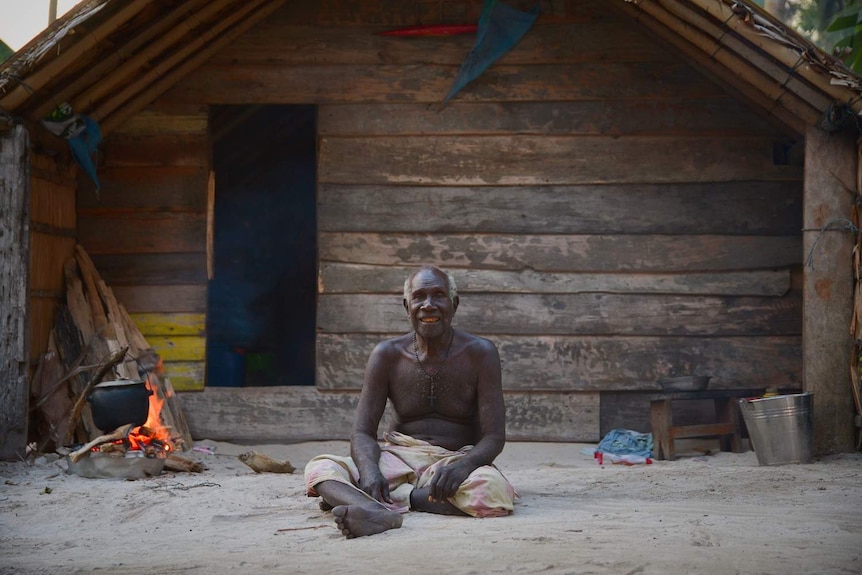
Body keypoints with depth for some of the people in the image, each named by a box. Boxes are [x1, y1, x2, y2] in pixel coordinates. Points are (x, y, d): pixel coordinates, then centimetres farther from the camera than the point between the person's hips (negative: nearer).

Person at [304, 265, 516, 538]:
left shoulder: (479, 353, -4)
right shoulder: (388, 354, 3)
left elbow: (494, 437, -9)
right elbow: (362, 432, -2)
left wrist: (463, 466, -33)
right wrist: (370, 471, -26)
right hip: (399, 460, 2)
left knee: (493, 490, -38)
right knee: (320, 467, -23)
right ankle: (379, 512, -56)